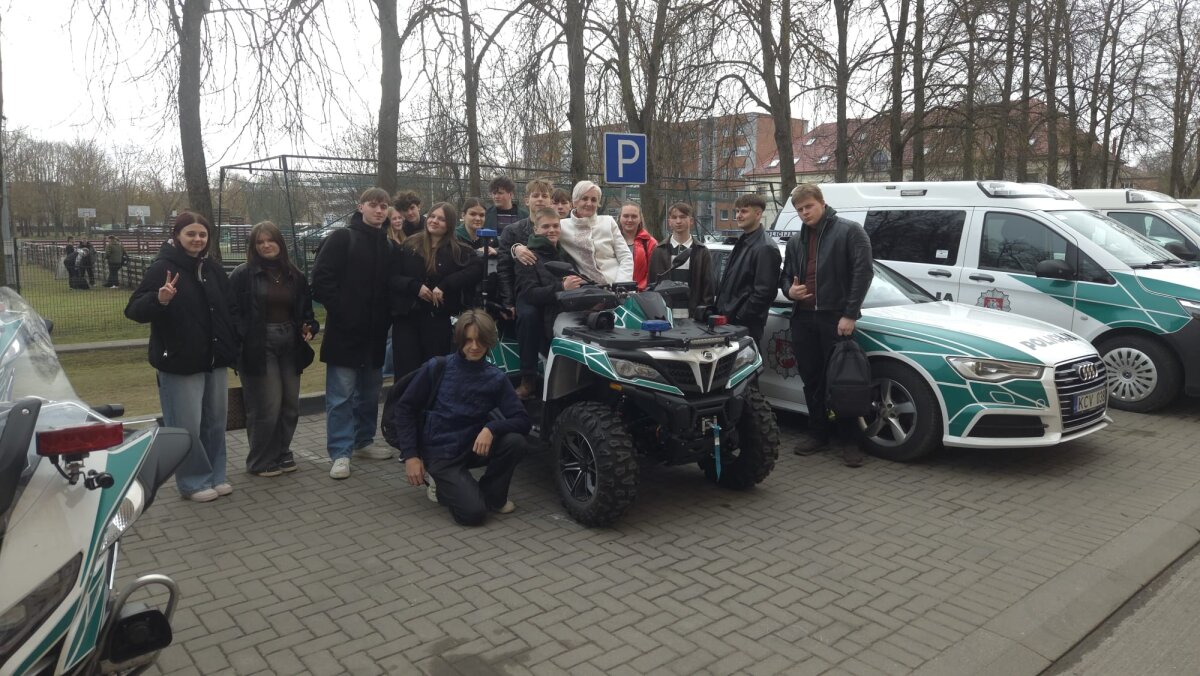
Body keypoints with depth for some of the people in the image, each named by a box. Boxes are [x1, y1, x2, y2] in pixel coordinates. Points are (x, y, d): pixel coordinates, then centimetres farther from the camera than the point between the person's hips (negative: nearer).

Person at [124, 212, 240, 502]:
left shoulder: (213, 268, 9)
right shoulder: (162, 268, -10)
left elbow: (231, 309, 18)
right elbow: (134, 311, -16)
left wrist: (233, 347, 10)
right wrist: (159, 299, -36)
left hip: (215, 361, 6)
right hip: (180, 363, -6)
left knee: (215, 422, 13)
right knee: (187, 426, -2)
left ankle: (215, 476, 26)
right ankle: (194, 482, 13)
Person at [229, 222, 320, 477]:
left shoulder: (294, 276, 13)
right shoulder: (243, 274, -3)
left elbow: (305, 311, 20)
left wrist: (310, 327, 0)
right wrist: (238, 344, -15)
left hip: (289, 346, 5)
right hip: (259, 347, -5)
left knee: (290, 405, 9)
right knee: (266, 407, -4)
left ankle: (281, 454, 27)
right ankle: (261, 462, 12)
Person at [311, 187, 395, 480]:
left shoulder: (388, 244, 11)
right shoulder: (341, 238, -4)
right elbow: (321, 278, -10)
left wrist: (386, 317, 3)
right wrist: (339, 311, -14)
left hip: (375, 332, 6)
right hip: (345, 330, -5)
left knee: (369, 392, 15)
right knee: (341, 395, -2)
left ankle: (363, 442, 29)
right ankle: (341, 453, 4)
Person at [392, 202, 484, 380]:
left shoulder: (458, 250, 2)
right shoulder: (409, 245, 7)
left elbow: (477, 268, -15)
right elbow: (392, 277, 4)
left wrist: (445, 286, -20)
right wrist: (415, 286, -14)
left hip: (438, 319, -1)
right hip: (406, 317, 1)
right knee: (406, 372, 3)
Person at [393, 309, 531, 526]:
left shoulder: (496, 378, -3)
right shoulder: (437, 368, -9)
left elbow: (523, 421, -9)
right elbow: (404, 409, -3)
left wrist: (491, 428, -28)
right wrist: (410, 456, -11)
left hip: (473, 448, 3)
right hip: (439, 453, -3)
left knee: (515, 441, -25)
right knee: (473, 512, -21)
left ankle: (491, 495, 1)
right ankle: (438, 481, 10)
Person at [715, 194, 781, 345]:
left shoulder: (765, 248, -14)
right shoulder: (742, 242, 15)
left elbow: (763, 292, -20)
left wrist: (739, 318, -17)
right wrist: (720, 310, 14)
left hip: (747, 326, -9)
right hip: (728, 319, 9)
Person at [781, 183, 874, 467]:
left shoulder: (849, 231, -2)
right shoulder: (795, 242, 17)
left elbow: (863, 272, -10)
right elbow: (786, 276, 24)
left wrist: (850, 314, -16)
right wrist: (790, 290, -1)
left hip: (836, 318, -6)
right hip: (803, 319, 6)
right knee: (811, 380, 10)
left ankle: (849, 440, 9)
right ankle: (818, 435, 22)